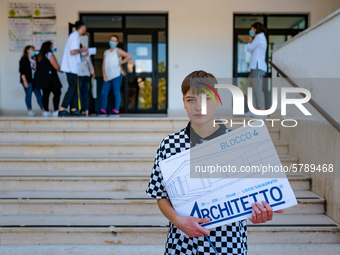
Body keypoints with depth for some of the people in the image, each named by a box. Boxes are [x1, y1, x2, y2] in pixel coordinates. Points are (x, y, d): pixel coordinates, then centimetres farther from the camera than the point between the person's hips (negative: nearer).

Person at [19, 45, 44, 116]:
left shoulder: (34, 60, 16)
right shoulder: (24, 59, 0)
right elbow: (22, 71, -7)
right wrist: (25, 81, -13)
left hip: (35, 80, 5)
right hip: (28, 80, -5)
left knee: (39, 94, 1)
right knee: (28, 95, -3)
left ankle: (43, 110, 1)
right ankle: (30, 110, 4)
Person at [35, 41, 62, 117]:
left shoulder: (39, 56, 17)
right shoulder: (49, 54, -6)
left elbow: (37, 67, 17)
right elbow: (56, 66, -10)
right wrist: (60, 70, 8)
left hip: (41, 77, 8)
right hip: (50, 76, -8)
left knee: (45, 94, 7)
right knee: (57, 93, -4)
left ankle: (46, 111, 5)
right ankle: (56, 111, -10)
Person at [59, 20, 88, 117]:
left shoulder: (74, 35, 19)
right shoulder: (75, 36, -12)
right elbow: (72, 52, -21)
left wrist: (82, 54, 21)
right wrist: (81, 50, -6)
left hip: (71, 67, 10)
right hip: (72, 67, -10)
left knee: (74, 88, 9)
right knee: (73, 87, -10)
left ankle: (74, 109, 11)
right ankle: (62, 109, -10)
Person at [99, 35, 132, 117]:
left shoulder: (118, 51, 3)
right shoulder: (106, 52, 20)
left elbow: (129, 56, -8)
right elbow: (104, 64, 15)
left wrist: (121, 62, -6)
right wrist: (104, 75, 2)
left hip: (116, 75, -6)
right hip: (108, 77, 6)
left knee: (116, 92, -6)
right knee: (103, 93, 1)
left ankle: (116, 111, -6)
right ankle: (103, 111, 8)